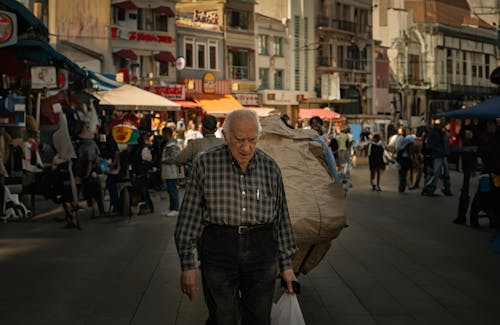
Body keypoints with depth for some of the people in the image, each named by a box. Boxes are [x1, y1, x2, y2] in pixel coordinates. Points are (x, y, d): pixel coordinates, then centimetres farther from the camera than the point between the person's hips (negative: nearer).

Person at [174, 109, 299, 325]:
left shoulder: (270, 168, 4)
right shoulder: (206, 164, -3)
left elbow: (281, 218, 11)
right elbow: (190, 216, -1)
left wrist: (286, 265, 11)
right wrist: (187, 265, -4)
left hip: (262, 253, 2)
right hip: (218, 251, -2)